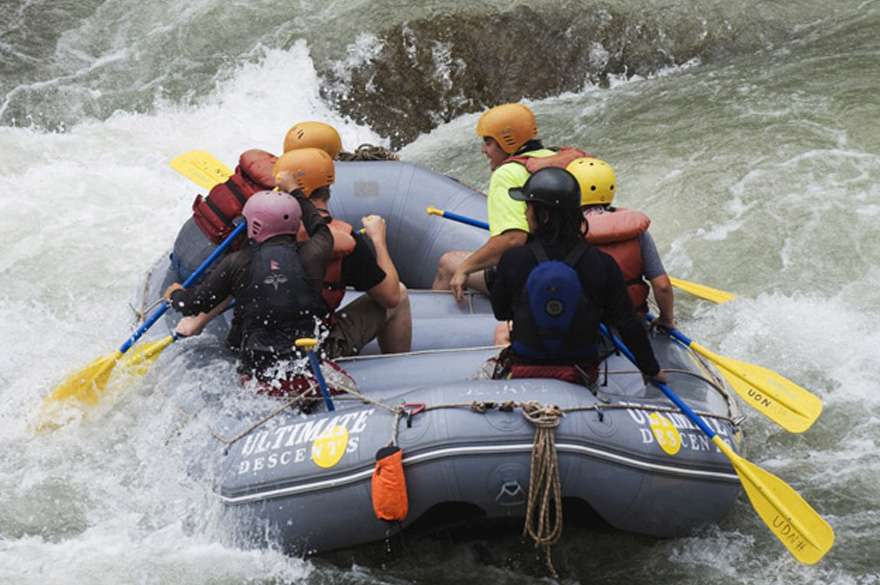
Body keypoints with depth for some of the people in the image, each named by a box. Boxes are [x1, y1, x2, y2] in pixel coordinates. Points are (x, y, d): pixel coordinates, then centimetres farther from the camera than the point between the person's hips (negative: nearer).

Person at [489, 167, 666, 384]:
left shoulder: (513, 260, -17)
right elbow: (629, 325, -8)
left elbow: (500, 313, 0)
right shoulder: (603, 264, -15)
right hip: (581, 377, 2)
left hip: (521, 369, -2)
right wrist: (652, 370, 6)